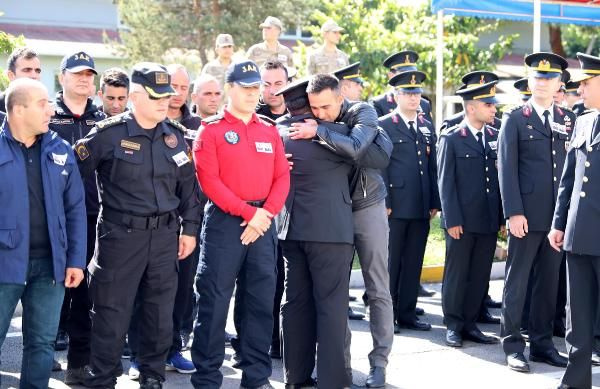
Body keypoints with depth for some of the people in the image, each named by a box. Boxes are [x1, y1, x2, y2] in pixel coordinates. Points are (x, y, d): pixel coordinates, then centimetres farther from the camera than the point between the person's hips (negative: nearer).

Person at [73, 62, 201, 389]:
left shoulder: (175, 135, 8)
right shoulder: (109, 134, -8)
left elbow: (188, 186, 14)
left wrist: (189, 228, 11)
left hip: (165, 235, 5)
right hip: (120, 235, -4)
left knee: (160, 312, 11)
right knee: (112, 313, 0)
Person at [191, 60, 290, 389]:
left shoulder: (270, 131, 13)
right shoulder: (211, 130, -1)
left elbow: (282, 177, 7)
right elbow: (209, 179, -10)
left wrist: (265, 213, -9)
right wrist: (247, 213, -15)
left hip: (263, 223, 5)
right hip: (225, 221, -4)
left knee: (261, 301, 7)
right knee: (214, 301, -3)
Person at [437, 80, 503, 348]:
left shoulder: (496, 137, 10)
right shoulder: (451, 138, -3)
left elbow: (501, 177, 11)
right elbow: (446, 182, -5)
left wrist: (503, 216, 6)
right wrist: (452, 220, -10)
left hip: (489, 220, 4)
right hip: (462, 221, -4)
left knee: (480, 275, 8)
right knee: (456, 274, 4)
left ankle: (470, 324, 18)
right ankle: (453, 325, 14)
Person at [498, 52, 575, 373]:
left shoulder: (569, 120, 12)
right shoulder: (515, 119, 1)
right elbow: (507, 169, -5)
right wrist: (513, 212, -13)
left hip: (560, 215, 4)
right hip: (527, 214, -4)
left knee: (549, 281, 9)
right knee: (517, 280, 1)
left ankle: (542, 343, 17)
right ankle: (512, 344, 9)